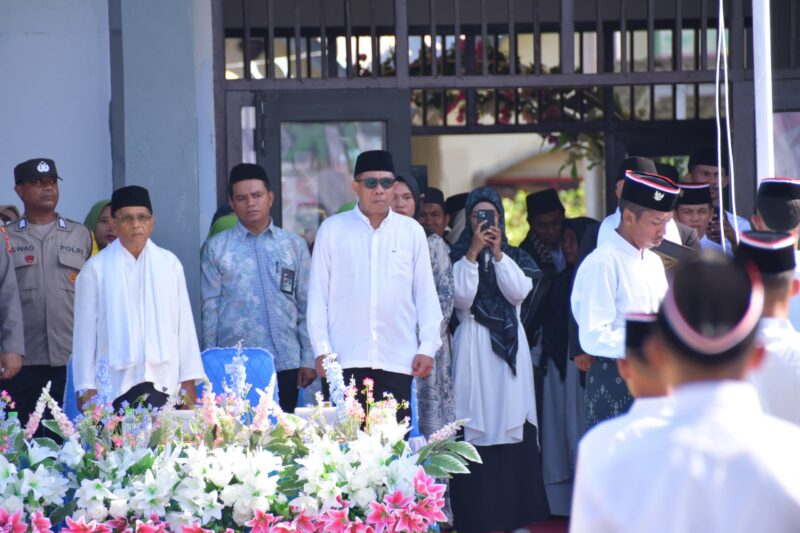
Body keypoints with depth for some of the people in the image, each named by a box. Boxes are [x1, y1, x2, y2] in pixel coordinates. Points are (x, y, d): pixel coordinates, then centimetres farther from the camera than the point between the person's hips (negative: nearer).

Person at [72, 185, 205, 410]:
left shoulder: (169, 263, 10)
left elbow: (184, 323, 11)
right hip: (115, 386, -1)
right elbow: (85, 330, 5)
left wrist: (188, 380, 7)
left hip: (164, 383, 2)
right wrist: (86, 388, 2)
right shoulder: (96, 269, 5)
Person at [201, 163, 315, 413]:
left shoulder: (294, 246, 11)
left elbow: (306, 306, 11)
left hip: (285, 364, 1)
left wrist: (308, 358, 5)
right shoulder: (216, 248, 7)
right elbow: (210, 308, 6)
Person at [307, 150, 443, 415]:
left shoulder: (412, 231, 9)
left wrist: (428, 347, 4)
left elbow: (426, 293, 11)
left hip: (398, 361, 1)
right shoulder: (332, 229, 7)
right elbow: (318, 292, 7)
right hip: (346, 360, -1)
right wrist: (322, 349, 1)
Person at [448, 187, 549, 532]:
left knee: (513, 427, -2)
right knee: (477, 429, -7)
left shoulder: (515, 257, 12)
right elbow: (461, 298, -10)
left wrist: (497, 253, -8)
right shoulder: (457, 256, 5)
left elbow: (519, 292, -5)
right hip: (473, 347, -2)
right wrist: (473, 253, -13)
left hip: (510, 347, 2)